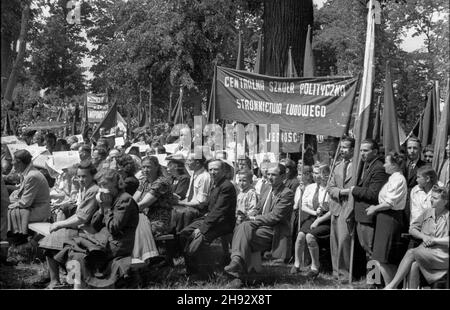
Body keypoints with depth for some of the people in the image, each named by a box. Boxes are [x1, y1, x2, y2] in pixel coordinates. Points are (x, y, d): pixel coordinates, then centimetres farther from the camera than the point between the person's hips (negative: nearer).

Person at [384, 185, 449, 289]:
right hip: (425, 251, 5)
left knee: (410, 253, -26)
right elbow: (412, 229, 16)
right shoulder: (427, 212, 14)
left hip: (442, 255, -5)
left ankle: (391, 285, -24)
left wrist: (433, 239, -10)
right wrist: (423, 236, -2)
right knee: (414, 265, -30)